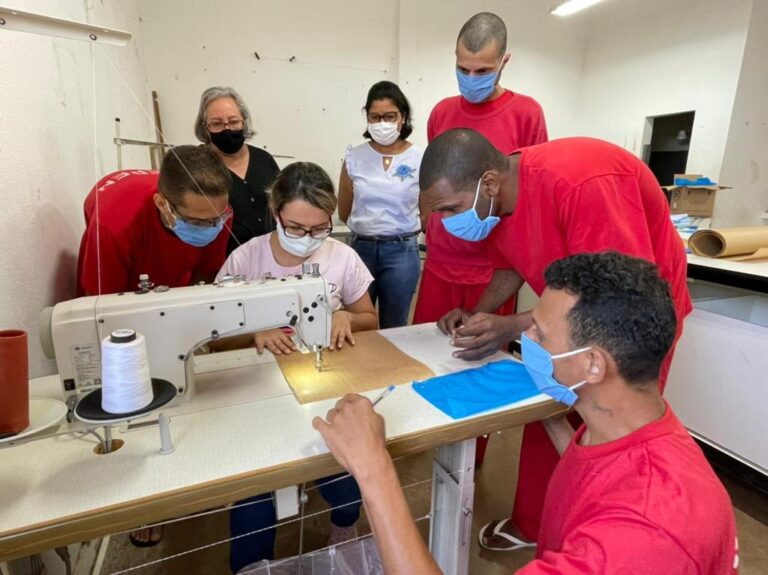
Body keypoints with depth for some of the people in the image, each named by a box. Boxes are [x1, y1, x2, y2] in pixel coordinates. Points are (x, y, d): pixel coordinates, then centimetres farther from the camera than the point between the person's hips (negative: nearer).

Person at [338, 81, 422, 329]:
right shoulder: (354, 157, 1)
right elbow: (344, 213, 11)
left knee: (393, 329, 12)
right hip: (361, 248, 2)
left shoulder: (420, 159, -4)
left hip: (401, 252, -1)